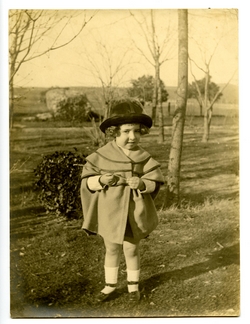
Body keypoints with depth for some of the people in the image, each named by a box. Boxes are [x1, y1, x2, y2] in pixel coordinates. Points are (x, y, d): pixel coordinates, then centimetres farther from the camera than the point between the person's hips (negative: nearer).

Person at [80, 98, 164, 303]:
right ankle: (110, 285, 35)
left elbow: (155, 182, -3)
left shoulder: (144, 158, -6)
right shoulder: (101, 156, -8)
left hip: (134, 213, 0)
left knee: (131, 249, 13)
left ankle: (133, 286, 34)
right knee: (111, 250, 17)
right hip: (110, 213, 1)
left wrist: (143, 184, -24)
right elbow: (87, 181, -3)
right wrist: (100, 180, -23)